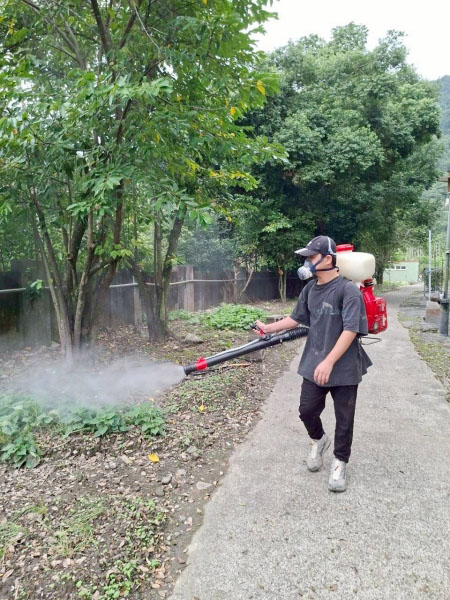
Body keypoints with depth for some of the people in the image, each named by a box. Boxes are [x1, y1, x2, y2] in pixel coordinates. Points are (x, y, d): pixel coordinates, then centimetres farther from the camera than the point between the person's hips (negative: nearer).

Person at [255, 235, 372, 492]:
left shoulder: (348, 290, -17)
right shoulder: (310, 289, 4)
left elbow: (351, 330, -22)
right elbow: (297, 318, 16)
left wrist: (329, 362, -28)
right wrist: (269, 328, 12)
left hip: (345, 367, -5)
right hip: (314, 365, 5)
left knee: (344, 419, 10)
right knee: (307, 410, 11)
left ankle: (340, 463, 31)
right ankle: (319, 440, 42)